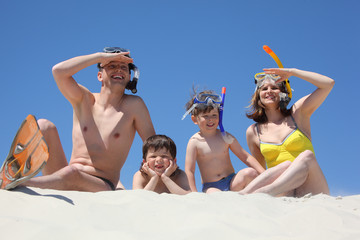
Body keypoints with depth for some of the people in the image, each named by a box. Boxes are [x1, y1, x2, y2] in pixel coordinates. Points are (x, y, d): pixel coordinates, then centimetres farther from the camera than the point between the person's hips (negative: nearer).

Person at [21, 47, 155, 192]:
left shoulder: (133, 105, 3)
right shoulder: (84, 100, 8)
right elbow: (58, 71, -8)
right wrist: (102, 56, -4)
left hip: (102, 187, -3)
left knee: (71, 173, -39)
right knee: (44, 126, -15)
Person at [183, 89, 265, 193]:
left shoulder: (225, 137, 3)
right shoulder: (195, 142, -5)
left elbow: (246, 157, 5)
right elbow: (189, 171, -8)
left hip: (232, 182, 4)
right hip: (211, 187, -4)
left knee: (250, 172, -24)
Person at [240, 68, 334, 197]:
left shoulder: (297, 113, 10)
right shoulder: (253, 132, 12)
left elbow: (328, 83, 2)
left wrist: (291, 71, 4)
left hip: (312, 191, 0)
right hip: (282, 194, 0)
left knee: (307, 156, -31)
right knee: (287, 165, -32)